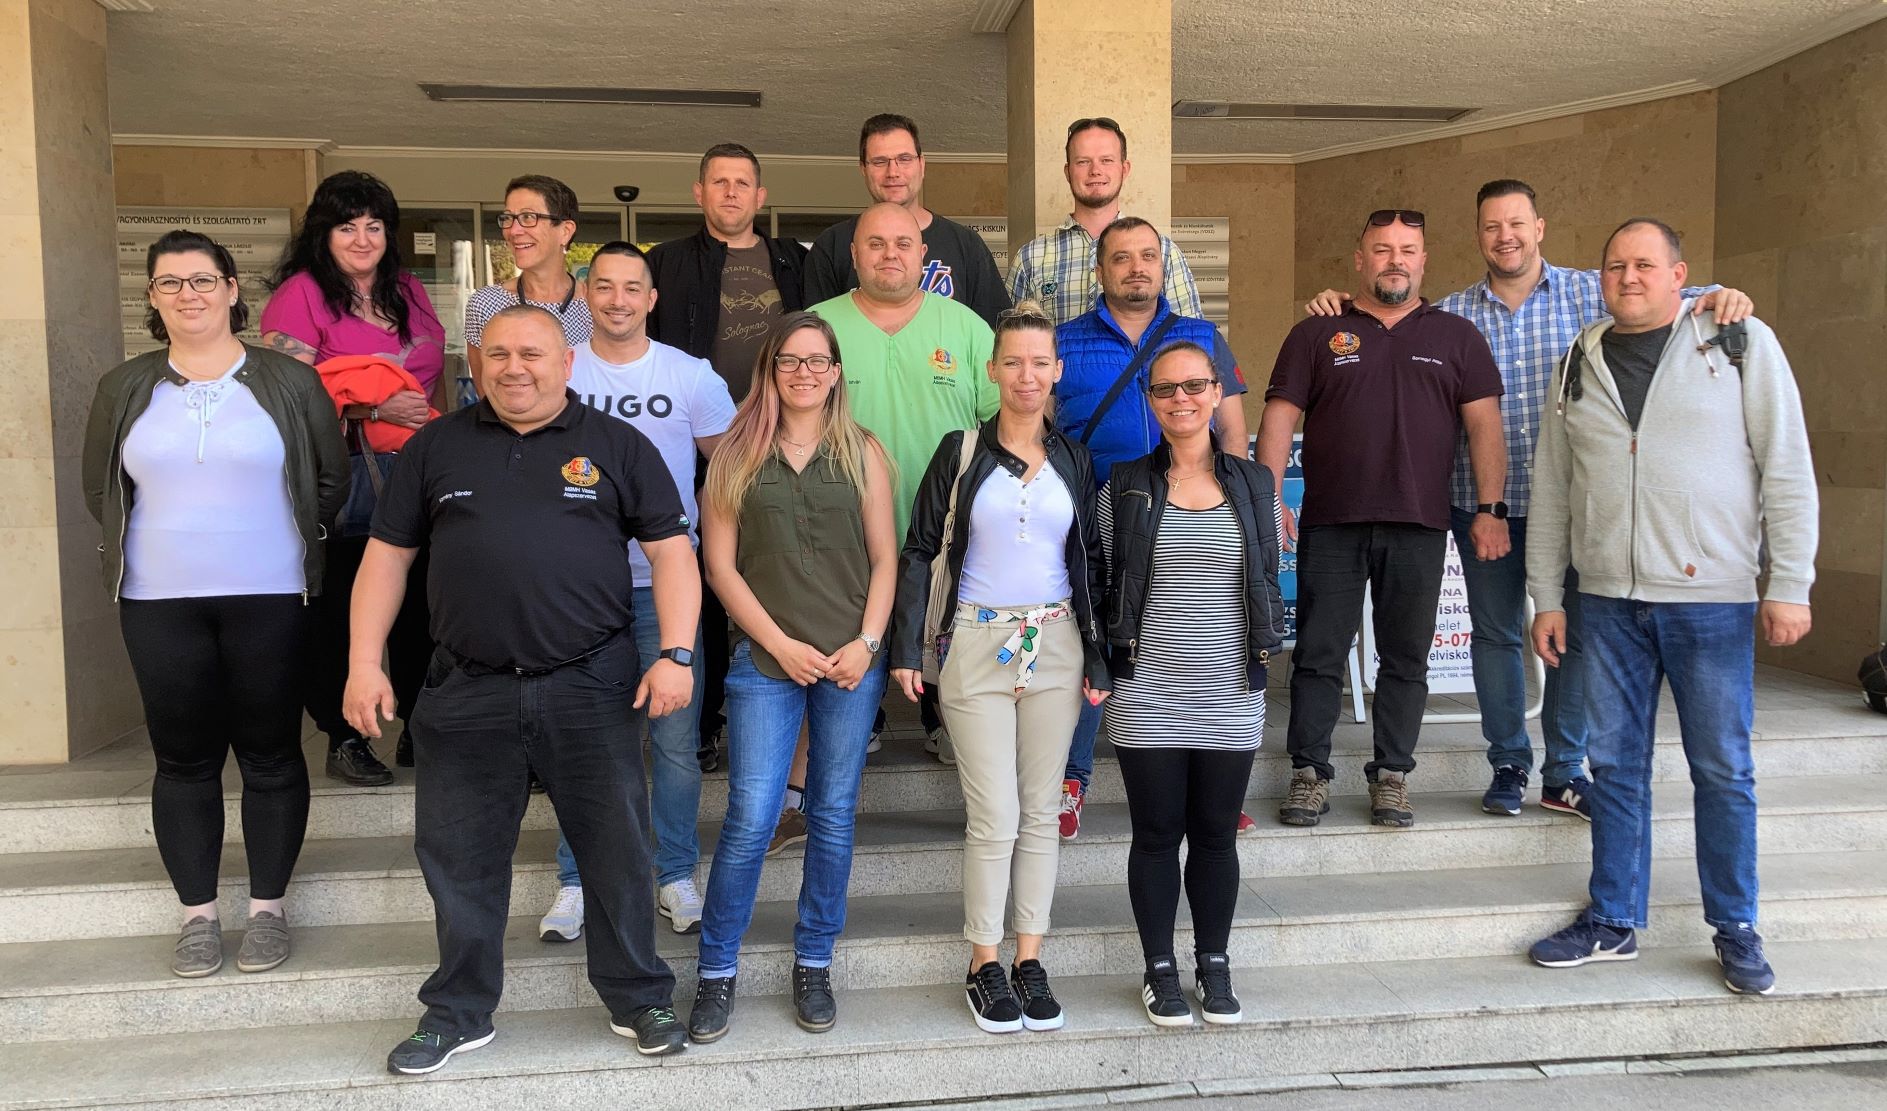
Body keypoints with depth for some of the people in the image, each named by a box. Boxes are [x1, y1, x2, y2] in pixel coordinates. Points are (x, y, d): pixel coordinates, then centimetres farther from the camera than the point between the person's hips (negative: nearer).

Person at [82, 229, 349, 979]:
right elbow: (101, 490, 13)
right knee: (184, 757, 7)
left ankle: (268, 907, 17)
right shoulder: (124, 389, 6)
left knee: (270, 754, 5)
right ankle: (198, 913, 18)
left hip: (270, 600, -2)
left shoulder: (289, 382, -1)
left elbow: (330, 481, 5)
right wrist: (167, 546, 11)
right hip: (159, 605, 2)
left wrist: (289, 544, 4)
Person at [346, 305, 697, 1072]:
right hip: (467, 691, 2)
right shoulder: (436, 447, 9)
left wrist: (675, 653, -10)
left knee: (616, 849, 7)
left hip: (591, 688, -1)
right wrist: (364, 663, 3)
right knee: (459, 857, 11)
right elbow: (387, 554, 10)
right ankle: (460, 1013, 29)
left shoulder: (618, 446, 3)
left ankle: (638, 1000, 26)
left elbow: (671, 550, 1)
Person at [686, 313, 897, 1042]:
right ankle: (717, 969, 12)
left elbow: (885, 558, 6)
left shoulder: (863, 454, 7)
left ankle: (814, 964, 22)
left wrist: (868, 642, -6)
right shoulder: (736, 455, 4)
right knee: (750, 818, -5)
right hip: (766, 660, -1)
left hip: (852, 662, 1)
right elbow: (721, 564, 0)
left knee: (833, 815, 8)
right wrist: (783, 645, -6)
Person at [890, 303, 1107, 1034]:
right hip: (977, 646, -3)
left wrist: (1098, 656, 6)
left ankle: (1029, 960, 20)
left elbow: (1092, 561, 11)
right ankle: (984, 965, 13)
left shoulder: (1074, 460, 8)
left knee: (1040, 811, 8)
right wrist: (906, 646, -6)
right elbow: (919, 552, 0)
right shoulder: (960, 452, -1)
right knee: (995, 817, -3)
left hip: (1055, 648, 3)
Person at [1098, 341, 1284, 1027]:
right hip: (1146, 698, -1)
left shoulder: (1253, 483, 5)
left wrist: (1260, 657, 8)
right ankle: (1160, 970, 22)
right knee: (1157, 835, 7)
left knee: (1216, 835, 11)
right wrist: (1105, 665, -2)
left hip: (1232, 698, 2)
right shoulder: (1125, 487, 0)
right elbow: (1106, 585, 4)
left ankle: (1215, 967, 27)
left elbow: (1269, 581, 12)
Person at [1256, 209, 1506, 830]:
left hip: (1419, 526, 1)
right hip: (1330, 523, -1)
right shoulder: (1316, 335, 9)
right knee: (1319, 654, 1)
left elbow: (1484, 424, 6)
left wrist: (1490, 509, -4)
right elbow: (1279, 418, 3)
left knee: (1406, 658, 7)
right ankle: (1310, 774, 11)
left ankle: (1391, 776, 18)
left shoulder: (1456, 337, 11)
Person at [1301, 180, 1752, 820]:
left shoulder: (1590, 293, 2)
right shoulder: (1450, 315, 5)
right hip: (1483, 504, 1)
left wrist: (1714, 298, -22)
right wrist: (1338, 307, -5)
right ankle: (1508, 766, 24)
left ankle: (1565, 773, 19)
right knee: (1496, 634, 9)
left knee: (1576, 633, 5)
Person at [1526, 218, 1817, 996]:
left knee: (1723, 770, 4)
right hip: (1607, 598, 3)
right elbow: (1550, 487, 12)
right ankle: (1613, 923, 21)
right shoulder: (1579, 364, 10)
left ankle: (1736, 931, 19)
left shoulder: (1741, 343, 1)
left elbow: (1787, 468, -2)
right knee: (1614, 764, 9)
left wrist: (1789, 584, -7)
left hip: (1711, 597, -3)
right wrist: (1547, 596, 9)